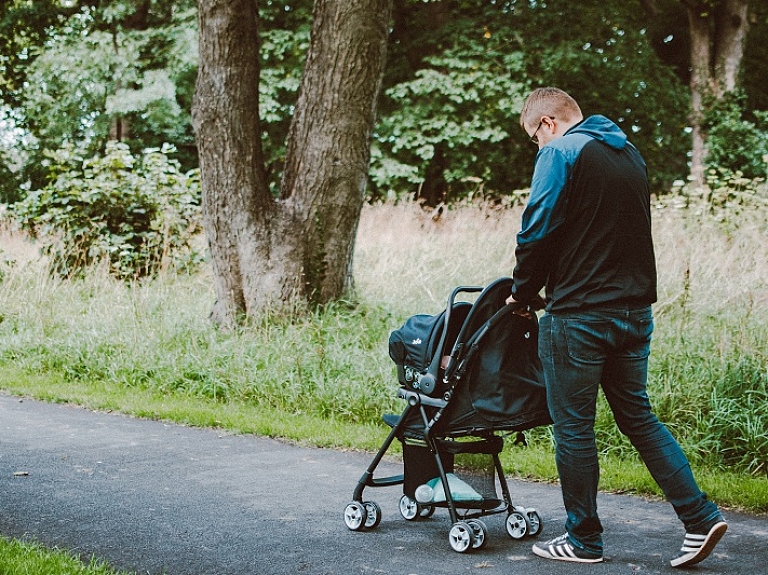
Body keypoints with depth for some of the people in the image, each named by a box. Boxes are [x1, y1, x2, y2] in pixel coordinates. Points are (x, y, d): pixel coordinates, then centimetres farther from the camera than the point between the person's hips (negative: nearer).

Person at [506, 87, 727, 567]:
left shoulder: (561, 152, -8)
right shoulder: (630, 153, 16)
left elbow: (538, 233, -13)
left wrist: (524, 293, 3)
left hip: (579, 316, -8)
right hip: (636, 309, 8)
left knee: (574, 428, 3)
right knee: (638, 415, 15)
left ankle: (584, 541, 12)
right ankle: (700, 517, 9)